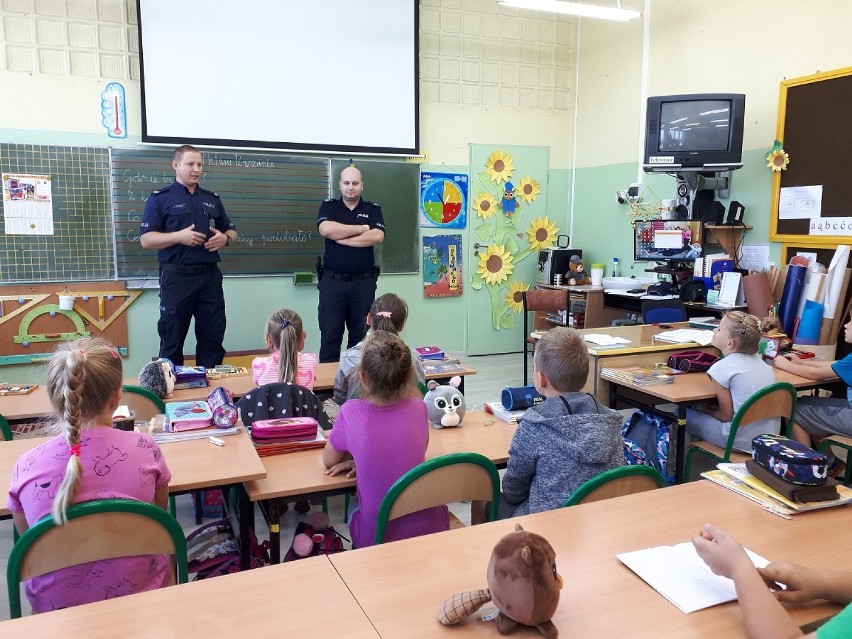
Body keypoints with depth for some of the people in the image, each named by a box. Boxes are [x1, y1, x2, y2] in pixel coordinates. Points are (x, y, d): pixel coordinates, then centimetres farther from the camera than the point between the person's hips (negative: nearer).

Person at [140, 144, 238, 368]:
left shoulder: (212, 199, 15)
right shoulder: (160, 199, 1)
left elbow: (231, 231, 21)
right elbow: (146, 239, -6)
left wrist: (225, 238, -2)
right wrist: (179, 236, -20)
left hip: (210, 276, 4)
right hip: (177, 277, -4)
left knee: (213, 337, 8)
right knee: (172, 339, 4)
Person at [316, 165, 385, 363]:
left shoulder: (373, 209, 8)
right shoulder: (328, 206, 7)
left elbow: (377, 236, -11)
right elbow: (326, 230, -15)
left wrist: (341, 239, -11)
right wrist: (362, 228, -8)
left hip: (364, 282, 1)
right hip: (332, 281, -1)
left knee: (361, 336, 6)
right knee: (329, 335, 1)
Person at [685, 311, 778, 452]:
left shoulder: (722, 368, -16)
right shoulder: (759, 361, 4)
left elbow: (726, 416, -10)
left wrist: (705, 410, 9)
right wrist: (711, 407, 14)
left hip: (743, 442, -7)